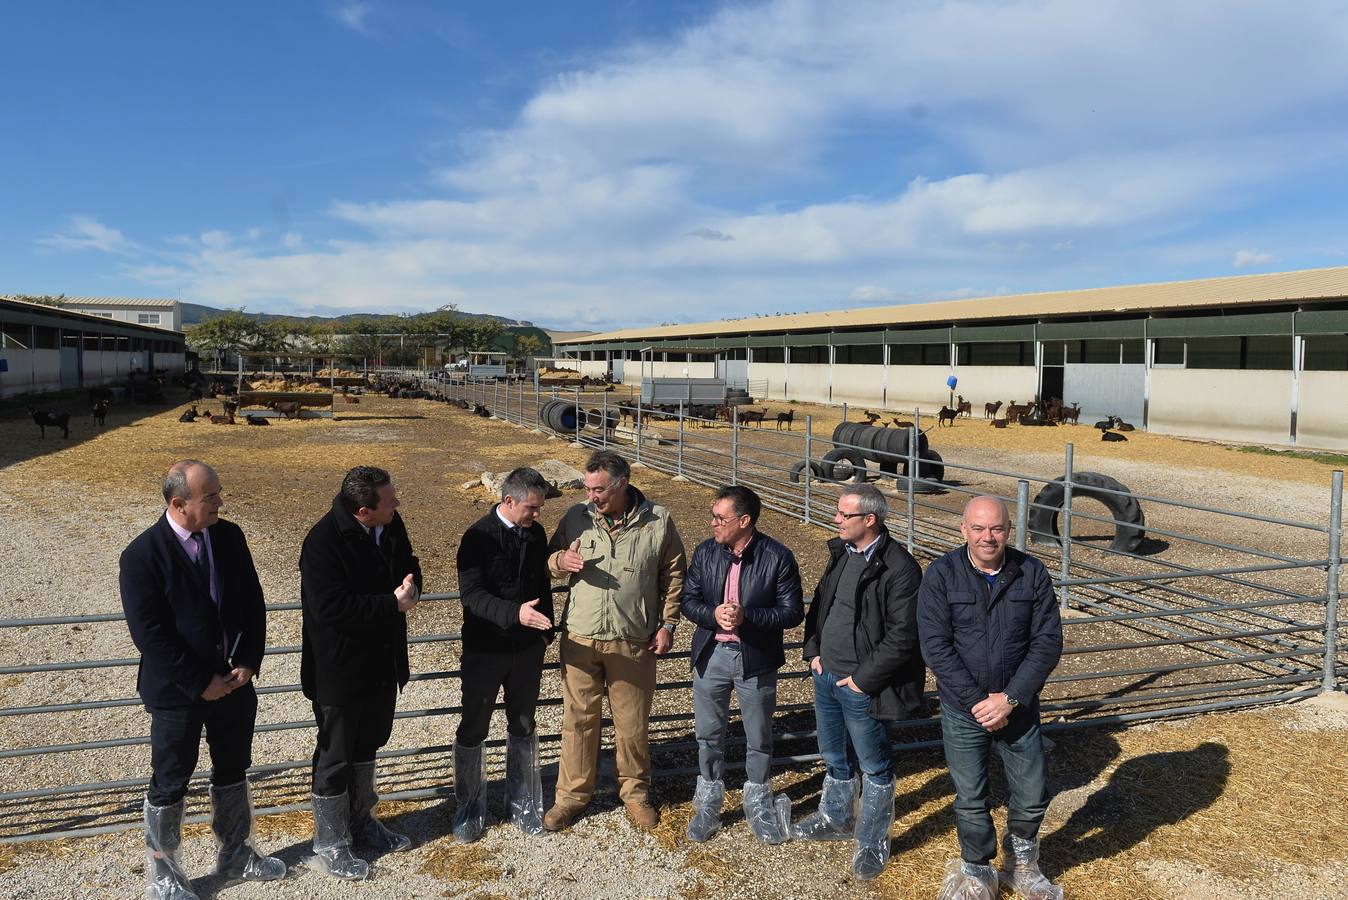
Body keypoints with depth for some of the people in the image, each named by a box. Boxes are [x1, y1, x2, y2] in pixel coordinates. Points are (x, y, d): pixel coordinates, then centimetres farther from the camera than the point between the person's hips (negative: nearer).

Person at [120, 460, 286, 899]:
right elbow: (150, 635, -18)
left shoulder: (229, 536, -3)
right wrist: (200, 683, -16)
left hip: (233, 680, 5)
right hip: (176, 691, -5)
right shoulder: (141, 556, -18)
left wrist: (248, 663, -7)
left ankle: (235, 853, 39)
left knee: (233, 770, 20)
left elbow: (252, 603, 3)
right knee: (170, 783, 12)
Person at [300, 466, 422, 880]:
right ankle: (329, 843, 29)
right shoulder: (323, 542, -25)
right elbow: (330, 608, -29)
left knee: (366, 748, 24)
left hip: (383, 663, 7)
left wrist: (410, 588, -13)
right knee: (334, 757, 10)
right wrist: (393, 604, -27)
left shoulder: (391, 525, -4)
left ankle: (360, 820, 43)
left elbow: (409, 566, 10)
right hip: (339, 670, -7)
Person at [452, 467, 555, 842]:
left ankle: (522, 803, 32)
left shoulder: (536, 533, 1)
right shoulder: (478, 537, -16)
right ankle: (469, 806, 27)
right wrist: (515, 613, -36)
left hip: (527, 648, 5)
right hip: (484, 649, -5)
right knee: (473, 729, 9)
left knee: (523, 727, 16)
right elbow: (470, 593, -24)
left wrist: (546, 628, 12)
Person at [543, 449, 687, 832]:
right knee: (578, 719, 10)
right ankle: (573, 792, 28)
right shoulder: (576, 518, -2)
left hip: (634, 642, -1)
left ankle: (635, 790, 33)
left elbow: (674, 575, 3)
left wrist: (668, 624, -1)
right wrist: (561, 561, -15)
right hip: (580, 639, 1)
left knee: (632, 723, 11)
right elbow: (549, 559, 9)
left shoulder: (658, 521, -6)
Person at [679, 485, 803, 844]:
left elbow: (793, 611, -13)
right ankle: (709, 802, 33)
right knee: (708, 734, 14)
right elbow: (688, 599, 0)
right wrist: (713, 615, -21)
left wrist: (746, 616, -25)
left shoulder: (778, 557, -14)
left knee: (759, 737, 13)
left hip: (756, 659, -2)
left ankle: (758, 804, 34)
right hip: (711, 654, 3)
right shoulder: (705, 551, -3)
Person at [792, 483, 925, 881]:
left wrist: (861, 679, -17)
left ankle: (872, 841, 30)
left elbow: (902, 638, -21)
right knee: (835, 758, 25)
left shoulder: (899, 568, -22)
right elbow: (819, 603, 16)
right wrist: (814, 651, 7)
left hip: (862, 687, -8)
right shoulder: (841, 553, 3)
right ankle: (836, 819, 46)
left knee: (874, 767, 11)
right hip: (826, 676, 8)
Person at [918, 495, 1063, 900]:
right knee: (970, 800, 11)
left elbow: (1048, 641, -7)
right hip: (963, 711, -1)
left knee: (1033, 797, 13)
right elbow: (936, 647, -13)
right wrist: (977, 702, -17)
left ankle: (1022, 865, 42)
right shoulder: (941, 575, -11)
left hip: (1019, 707, 2)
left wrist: (1010, 698, -14)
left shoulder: (1032, 574, -6)